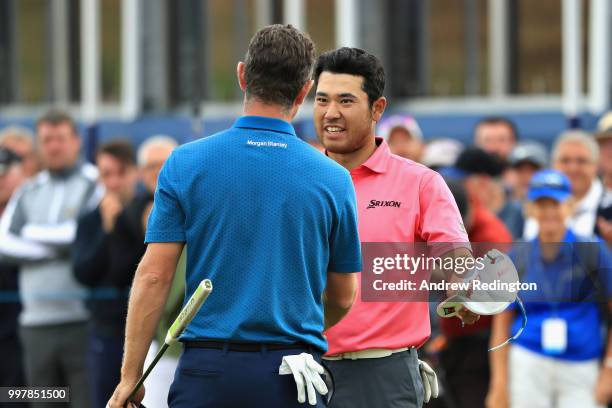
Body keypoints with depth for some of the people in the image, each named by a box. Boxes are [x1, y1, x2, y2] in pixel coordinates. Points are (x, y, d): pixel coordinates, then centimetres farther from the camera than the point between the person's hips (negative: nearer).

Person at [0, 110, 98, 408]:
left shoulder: (97, 185, 0)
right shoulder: (28, 192, 16)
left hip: (84, 319, -5)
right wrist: (56, 249, -9)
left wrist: (33, 232, -2)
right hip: (37, 323, 5)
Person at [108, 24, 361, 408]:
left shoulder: (186, 164, -1)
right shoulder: (332, 179, 1)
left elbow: (153, 277, -4)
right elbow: (343, 298, 11)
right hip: (291, 377, 0)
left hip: (207, 374, 0)